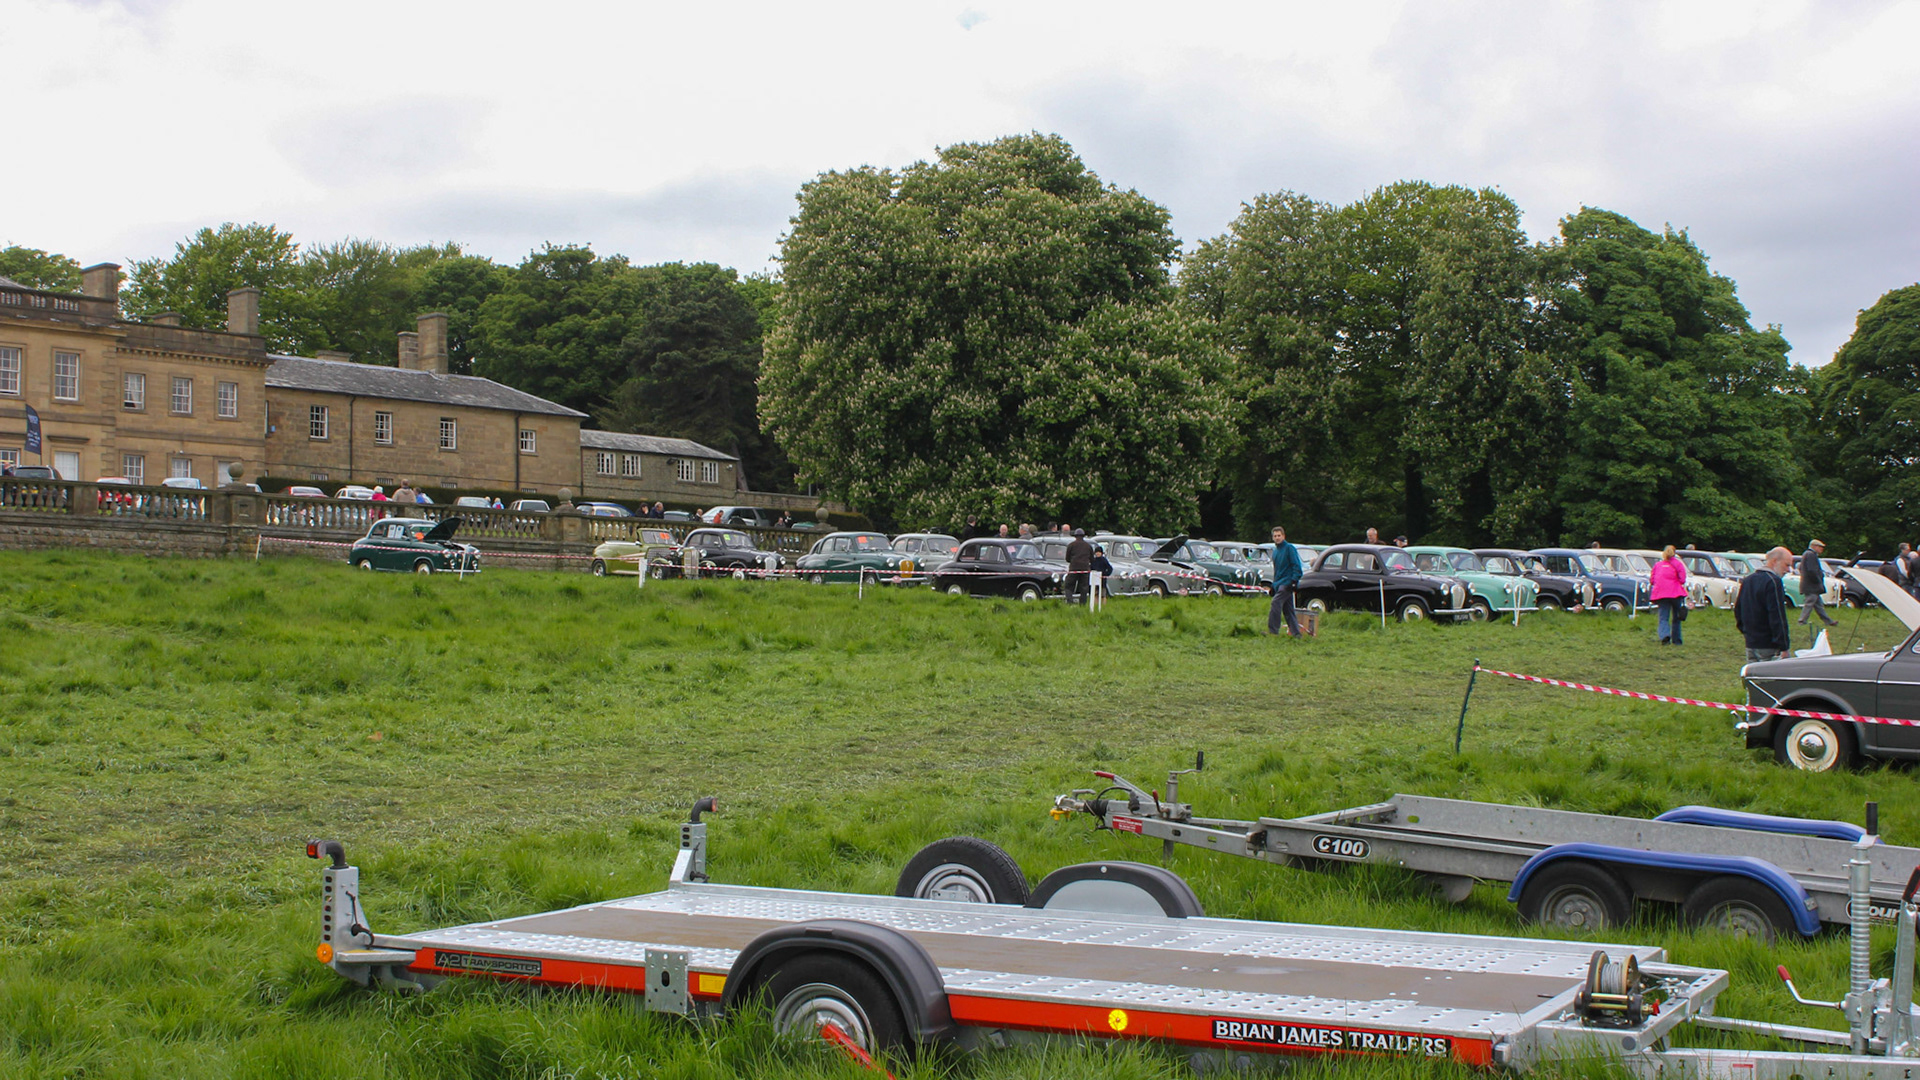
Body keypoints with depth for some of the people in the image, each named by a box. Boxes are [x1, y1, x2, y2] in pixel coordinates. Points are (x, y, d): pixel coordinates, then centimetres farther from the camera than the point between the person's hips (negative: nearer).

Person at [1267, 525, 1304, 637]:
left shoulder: (1289, 548, -6)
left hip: (1287, 582, -9)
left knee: (1275, 604, -19)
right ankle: (1295, 632, 12)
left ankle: (1272, 631, -22)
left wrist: (1294, 581, -20)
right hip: (1279, 583, 9)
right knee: (1288, 609, 8)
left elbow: (1296, 566, -11)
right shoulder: (1275, 551, 18)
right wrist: (1273, 585, 20)